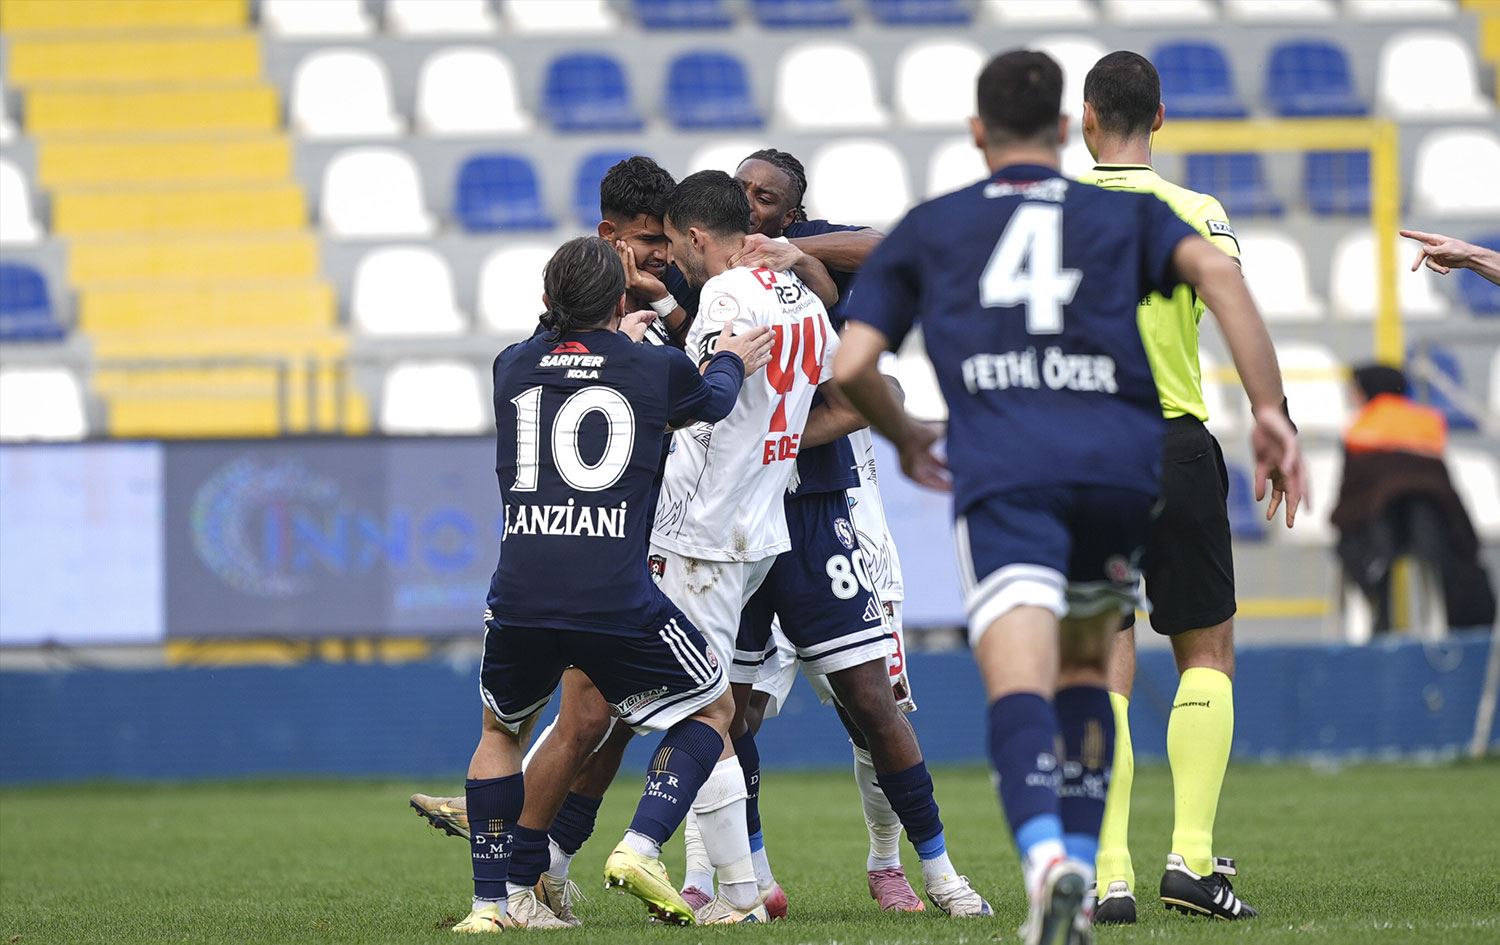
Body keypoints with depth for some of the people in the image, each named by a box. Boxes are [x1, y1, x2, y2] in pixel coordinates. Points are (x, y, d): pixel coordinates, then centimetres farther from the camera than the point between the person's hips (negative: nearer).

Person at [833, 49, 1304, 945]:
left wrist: (905, 435, 37)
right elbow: (1217, 272, 3)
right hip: (1123, 459, 2)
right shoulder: (1125, 211, 23)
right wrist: (1270, 408, 0)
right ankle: (1082, 868, 14)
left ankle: (1049, 857, -43)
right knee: (1084, 667, 24)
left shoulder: (926, 230, 23)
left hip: (1003, 467, -2)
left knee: (1020, 679, -17)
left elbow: (851, 365, 17)